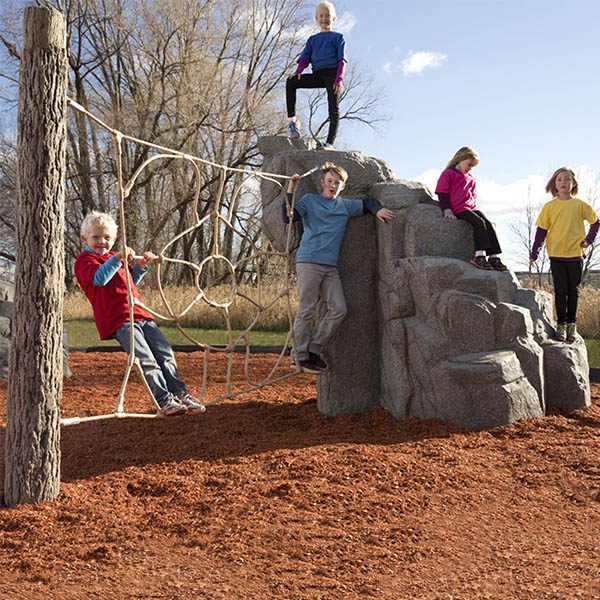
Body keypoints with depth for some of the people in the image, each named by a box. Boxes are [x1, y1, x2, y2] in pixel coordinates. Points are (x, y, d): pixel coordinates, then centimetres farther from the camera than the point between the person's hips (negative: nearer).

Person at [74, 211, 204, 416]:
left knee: (166, 354, 2)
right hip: (118, 321, -8)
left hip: (141, 315, 8)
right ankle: (164, 401, -17)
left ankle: (180, 394, 6)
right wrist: (117, 259, -27)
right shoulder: (84, 260, 4)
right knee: (146, 360, -19)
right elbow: (99, 278, -18)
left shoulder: (114, 257, 27)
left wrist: (140, 265, 26)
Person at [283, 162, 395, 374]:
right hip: (308, 262, -5)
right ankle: (300, 356, 0)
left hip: (331, 266, 5)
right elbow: (288, 217, -5)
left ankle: (313, 350, 7)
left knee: (339, 310, -4)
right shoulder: (310, 200, 8)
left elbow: (368, 202, 31)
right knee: (306, 310, -6)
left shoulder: (346, 205, 20)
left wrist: (378, 210, 10)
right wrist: (290, 190, -10)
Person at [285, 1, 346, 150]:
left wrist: (339, 79, -13)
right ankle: (292, 119, -19)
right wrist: (298, 72, -9)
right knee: (291, 82, -18)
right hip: (317, 75, 3)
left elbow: (342, 60, 3)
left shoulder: (338, 37, 13)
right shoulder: (312, 39, 24)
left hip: (332, 73, -3)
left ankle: (330, 143, -16)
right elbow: (305, 58, 13)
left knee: (333, 108, -12)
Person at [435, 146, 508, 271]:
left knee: (489, 223, -15)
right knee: (479, 222, -28)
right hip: (458, 209, -7)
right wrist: (447, 210, -13)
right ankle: (479, 255, -35)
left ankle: (494, 257, -19)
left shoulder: (470, 178, 25)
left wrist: (473, 206, 10)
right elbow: (442, 193, -3)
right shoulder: (448, 173, 4)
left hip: (470, 208, 7)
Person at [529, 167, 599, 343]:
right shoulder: (549, 207, 1)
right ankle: (561, 324, 8)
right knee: (560, 291, 0)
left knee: (573, 291, 6)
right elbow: (541, 231, 3)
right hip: (556, 255, -1)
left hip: (575, 254, 1)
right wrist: (534, 254, -1)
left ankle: (571, 324, 16)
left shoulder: (580, 205, 3)